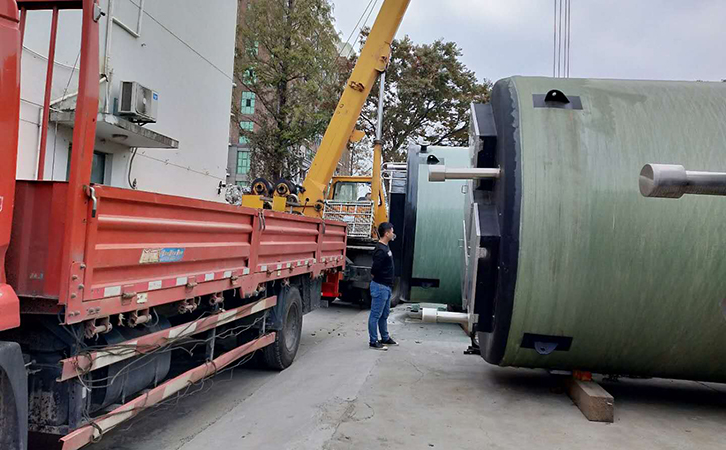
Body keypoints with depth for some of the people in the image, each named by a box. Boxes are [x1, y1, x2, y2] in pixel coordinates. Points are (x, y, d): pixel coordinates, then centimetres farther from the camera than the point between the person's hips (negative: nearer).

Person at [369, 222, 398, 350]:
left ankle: (385, 338, 33)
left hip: (386, 287, 10)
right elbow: (374, 271, -24)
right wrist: (377, 279, -5)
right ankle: (373, 341, 9)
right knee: (375, 315, 1)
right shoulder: (380, 250, -22)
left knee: (384, 314, 20)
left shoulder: (385, 247, 8)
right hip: (380, 286, -10)